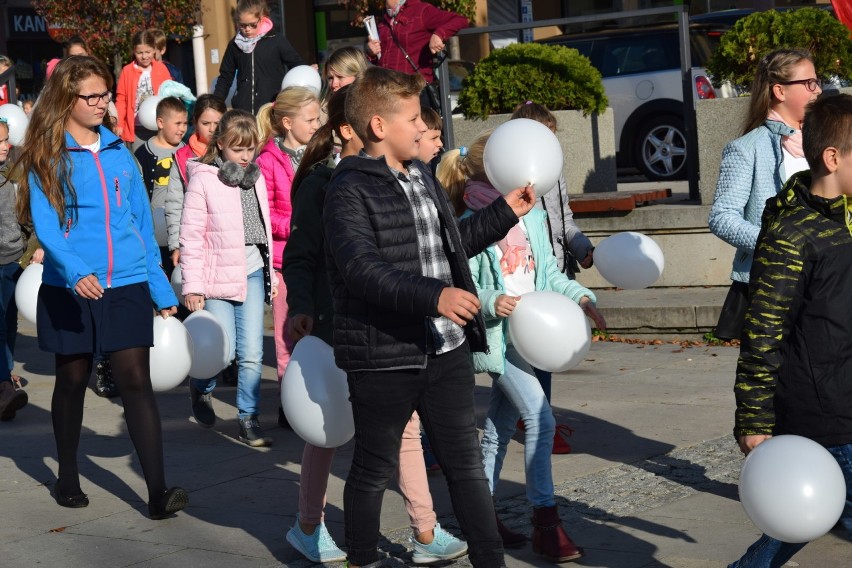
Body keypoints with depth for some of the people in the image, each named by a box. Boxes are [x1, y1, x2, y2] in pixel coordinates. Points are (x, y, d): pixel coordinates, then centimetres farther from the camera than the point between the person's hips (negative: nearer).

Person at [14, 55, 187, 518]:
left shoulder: (119, 151, 8)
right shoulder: (46, 157, -2)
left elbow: (142, 224, 12)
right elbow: (44, 224, -13)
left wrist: (161, 290, 9)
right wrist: (75, 271, -31)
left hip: (126, 285, 2)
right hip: (69, 289, -1)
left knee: (135, 380, -7)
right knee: (72, 380, 12)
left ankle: (157, 490, -11)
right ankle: (67, 477, 31)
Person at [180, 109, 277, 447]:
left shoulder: (256, 177, 9)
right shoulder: (204, 179, -8)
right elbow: (191, 236, -9)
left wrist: (271, 274, 16)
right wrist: (192, 285, -11)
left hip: (252, 273, 5)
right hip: (217, 276, -5)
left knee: (252, 353, 1)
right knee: (224, 351, -6)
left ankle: (249, 419, 12)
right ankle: (200, 387, 25)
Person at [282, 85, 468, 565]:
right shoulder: (321, 183, -8)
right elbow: (299, 255, -7)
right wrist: (301, 308, -20)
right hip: (337, 327, -5)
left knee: (405, 426, 5)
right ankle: (309, 527, 23)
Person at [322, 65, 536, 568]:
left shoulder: (422, 177, 14)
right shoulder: (350, 190, -12)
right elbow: (360, 269, -26)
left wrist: (506, 213, 26)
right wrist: (433, 295, -35)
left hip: (446, 351, 7)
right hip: (383, 357, -7)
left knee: (467, 464, 10)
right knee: (374, 470, 9)